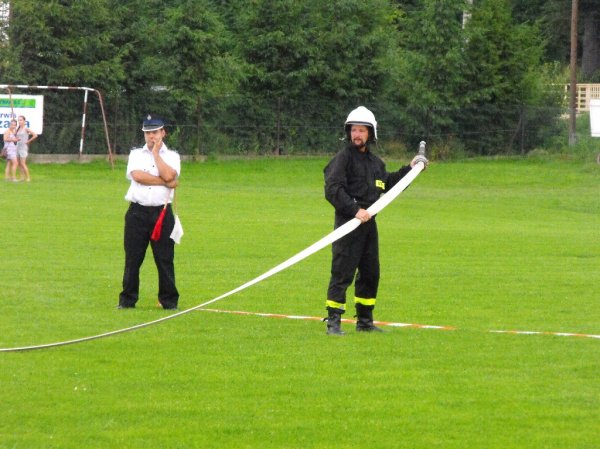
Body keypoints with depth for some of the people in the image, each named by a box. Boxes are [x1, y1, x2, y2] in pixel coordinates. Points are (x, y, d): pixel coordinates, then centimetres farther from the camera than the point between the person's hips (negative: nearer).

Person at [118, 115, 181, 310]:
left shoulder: (171, 156, 9)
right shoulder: (136, 154, 10)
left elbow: (168, 175, -13)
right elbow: (137, 175, -10)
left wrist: (156, 152, -3)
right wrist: (166, 183, -11)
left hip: (162, 212, -1)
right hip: (137, 212, 1)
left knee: (165, 259, -1)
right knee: (132, 258, 1)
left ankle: (169, 300, 5)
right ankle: (127, 299, 8)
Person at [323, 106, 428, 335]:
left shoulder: (375, 162, 17)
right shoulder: (343, 158, -7)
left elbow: (388, 183, 33)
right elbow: (333, 190, -17)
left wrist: (409, 169, 27)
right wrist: (355, 210, -24)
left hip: (369, 223, 8)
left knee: (370, 273, 12)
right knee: (342, 273, -10)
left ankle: (365, 321, 23)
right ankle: (333, 322, -9)